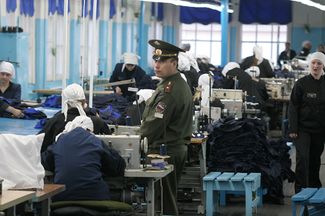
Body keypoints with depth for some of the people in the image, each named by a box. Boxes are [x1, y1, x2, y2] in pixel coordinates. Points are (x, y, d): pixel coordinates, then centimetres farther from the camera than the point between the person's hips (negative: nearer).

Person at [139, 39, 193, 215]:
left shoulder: (169, 89, -20)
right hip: (178, 148, 10)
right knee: (170, 199, 17)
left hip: (165, 152, -10)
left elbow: (155, 124, -21)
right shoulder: (181, 84, 13)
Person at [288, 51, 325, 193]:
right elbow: (293, 107, -5)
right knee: (302, 157, -12)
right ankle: (300, 190, -6)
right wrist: (293, 129, -11)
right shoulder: (301, 83, -4)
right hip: (303, 128, -3)